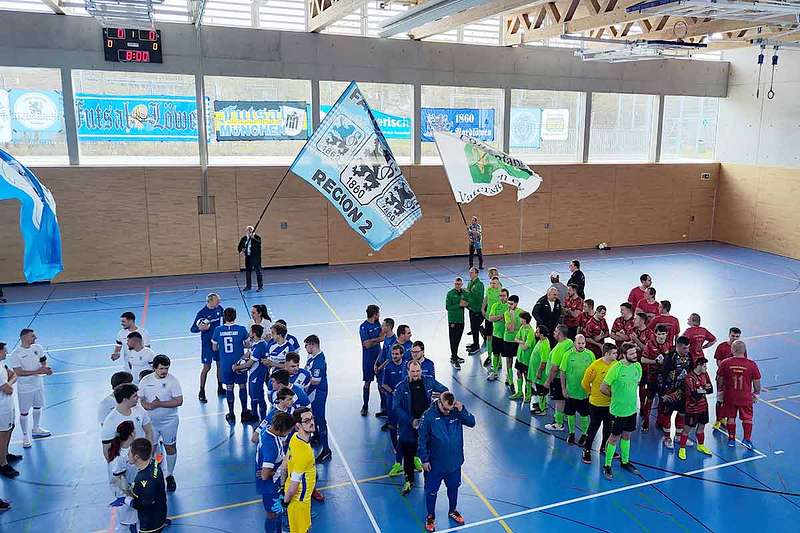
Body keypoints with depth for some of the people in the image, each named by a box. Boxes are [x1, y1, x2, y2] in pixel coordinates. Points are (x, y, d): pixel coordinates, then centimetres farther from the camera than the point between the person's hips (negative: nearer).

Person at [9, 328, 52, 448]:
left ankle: (36, 429, 41)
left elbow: (43, 361, 9)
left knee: (38, 407, 21)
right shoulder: (15, 354, -21)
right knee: (24, 412, 6)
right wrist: (37, 372, -29)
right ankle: (25, 436, 22)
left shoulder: (38, 347, -4)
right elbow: (18, 372, -23)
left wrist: (46, 368, -13)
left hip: (38, 384, 6)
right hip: (25, 388, -6)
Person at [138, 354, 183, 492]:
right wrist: (146, 405, -19)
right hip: (150, 421, 2)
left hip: (169, 421, -2)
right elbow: (140, 398, 3)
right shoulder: (145, 381, -3)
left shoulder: (172, 380, -12)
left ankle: (170, 475, 27)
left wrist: (159, 404, -22)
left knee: (170, 447, 10)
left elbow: (179, 401, -16)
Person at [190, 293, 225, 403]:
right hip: (207, 343, -5)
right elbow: (192, 329, -16)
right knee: (207, 367, -3)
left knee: (220, 364, 11)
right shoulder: (201, 313, -18)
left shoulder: (219, 309, -3)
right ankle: (201, 392, 10)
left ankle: (220, 389, 25)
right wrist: (200, 328, -36)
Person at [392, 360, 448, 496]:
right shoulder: (401, 387, -8)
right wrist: (410, 421, -18)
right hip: (408, 428, -1)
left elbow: (445, 391, 12)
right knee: (408, 455, 12)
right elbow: (396, 408, -11)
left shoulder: (429, 382, -1)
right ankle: (409, 481, 33)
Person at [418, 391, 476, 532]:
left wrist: (462, 410, -24)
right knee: (431, 491, 12)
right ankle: (430, 516, 34)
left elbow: (471, 423, -9)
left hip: (455, 461, 3)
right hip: (435, 463, -3)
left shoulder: (456, 412, -10)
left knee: (453, 487, 23)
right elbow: (422, 439, -13)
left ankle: (453, 511, 47)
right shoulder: (428, 415, -20)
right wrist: (424, 459, -10)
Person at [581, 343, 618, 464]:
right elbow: (585, 383, -9)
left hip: (611, 402, 5)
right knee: (593, 427, 5)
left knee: (609, 427, 18)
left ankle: (604, 448, 37)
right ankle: (586, 451, 19)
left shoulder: (616, 365, -8)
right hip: (597, 403, -5)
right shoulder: (595, 366, -20)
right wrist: (593, 393, 3)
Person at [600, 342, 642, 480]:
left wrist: (629, 395, 11)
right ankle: (607, 466, 18)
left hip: (632, 408, 6)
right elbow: (603, 388, -14)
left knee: (627, 436, 20)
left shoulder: (638, 366, -3)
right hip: (618, 410, -6)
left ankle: (625, 462, 37)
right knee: (614, 438, 5)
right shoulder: (616, 368, -22)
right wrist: (616, 395, -2)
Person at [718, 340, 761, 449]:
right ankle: (747, 439, 13)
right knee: (747, 418, 16)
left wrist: (720, 391, 15)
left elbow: (719, 381, -2)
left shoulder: (725, 363, -12)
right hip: (745, 397, -1)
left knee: (731, 418, 15)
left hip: (729, 397, 1)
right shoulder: (752, 364, -13)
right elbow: (757, 383, -4)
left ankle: (731, 439, 23)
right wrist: (756, 393, 14)